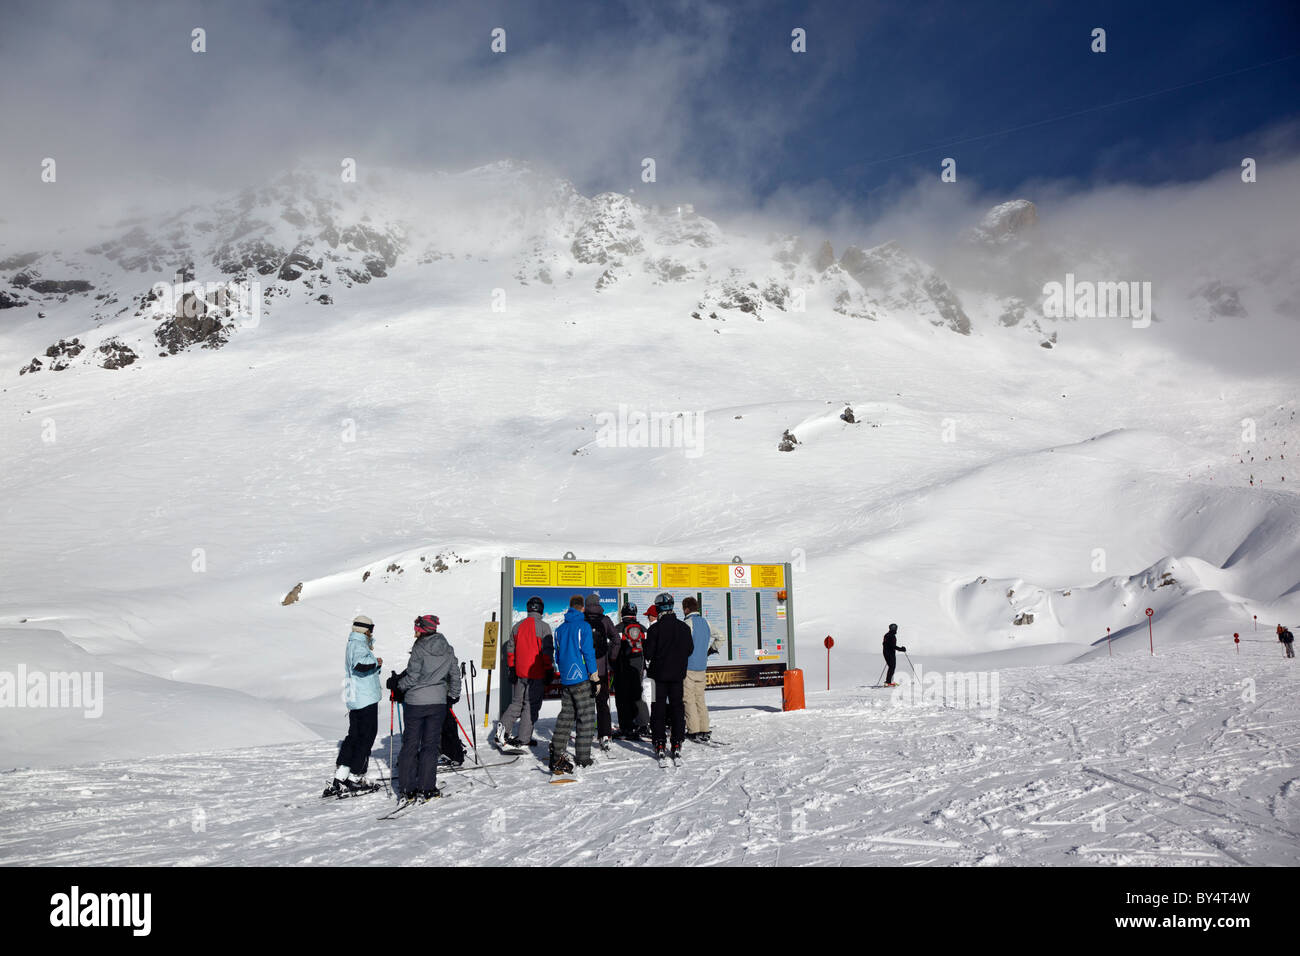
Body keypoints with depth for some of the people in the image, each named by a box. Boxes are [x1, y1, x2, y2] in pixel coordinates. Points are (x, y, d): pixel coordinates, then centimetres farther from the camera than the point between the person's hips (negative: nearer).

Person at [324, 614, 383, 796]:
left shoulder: (352, 645, 18)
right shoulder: (358, 645, -14)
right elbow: (360, 665, -34)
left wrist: (376, 665, 15)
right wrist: (376, 662, -18)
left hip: (354, 699, 10)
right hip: (366, 699, -10)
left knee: (354, 736, 13)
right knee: (366, 737, -2)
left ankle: (340, 776, 12)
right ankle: (355, 777, 2)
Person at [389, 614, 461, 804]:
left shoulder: (419, 649, -11)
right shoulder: (448, 649, 5)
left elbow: (412, 677, -12)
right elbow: (455, 675, 11)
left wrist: (397, 684, 6)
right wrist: (454, 695, 25)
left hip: (416, 702, -4)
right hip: (438, 702, 4)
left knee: (410, 745, 7)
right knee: (430, 745, 9)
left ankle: (408, 790, 7)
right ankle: (426, 790, 6)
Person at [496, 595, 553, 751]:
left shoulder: (517, 626, 7)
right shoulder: (543, 626, -9)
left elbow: (510, 649, 12)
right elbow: (547, 651, -10)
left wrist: (511, 668, 19)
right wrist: (548, 670, -2)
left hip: (519, 673, 5)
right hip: (536, 674, -5)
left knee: (517, 703, 17)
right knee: (531, 705, 4)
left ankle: (503, 726, -3)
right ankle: (523, 739, 6)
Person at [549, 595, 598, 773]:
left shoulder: (560, 629, 11)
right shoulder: (584, 626, -8)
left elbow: (557, 653, 16)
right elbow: (588, 651, -12)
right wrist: (593, 672, -5)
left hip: (565, 679, 6)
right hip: (580, 678, -6)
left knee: (566, 715, 12)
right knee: (585, 718, 1)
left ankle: (557, 754, 7)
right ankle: (583, 758, 3)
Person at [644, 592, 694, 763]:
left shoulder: (654, 628, -14)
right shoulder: (684, 627, -2)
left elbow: (648, 653, -11)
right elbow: (690, 649, 7)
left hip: (659, 674, -3)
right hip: (678, 674, 3)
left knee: (658, 708, 5)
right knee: (677, 707, 10)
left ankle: (659, 744, 3)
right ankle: (677, 745, 8)